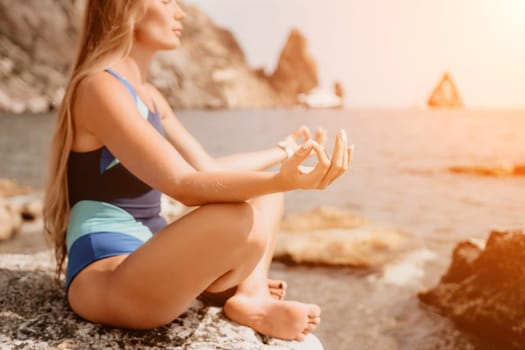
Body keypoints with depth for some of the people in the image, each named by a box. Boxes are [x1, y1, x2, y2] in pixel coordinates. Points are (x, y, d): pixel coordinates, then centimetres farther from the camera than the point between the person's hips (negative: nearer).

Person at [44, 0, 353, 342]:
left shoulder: (148, 95, 13)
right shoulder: (100, 87, -16)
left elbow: (209, 168, 18)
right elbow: (184, 185, -26)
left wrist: (283, 151, 28)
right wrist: (283, 179, -38)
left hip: (150, 261, 10)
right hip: (106, 281, -10)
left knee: (266, 191, 13)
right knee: (240, 219, -35)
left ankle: (253, 297, -9)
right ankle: (248, 291, -2)